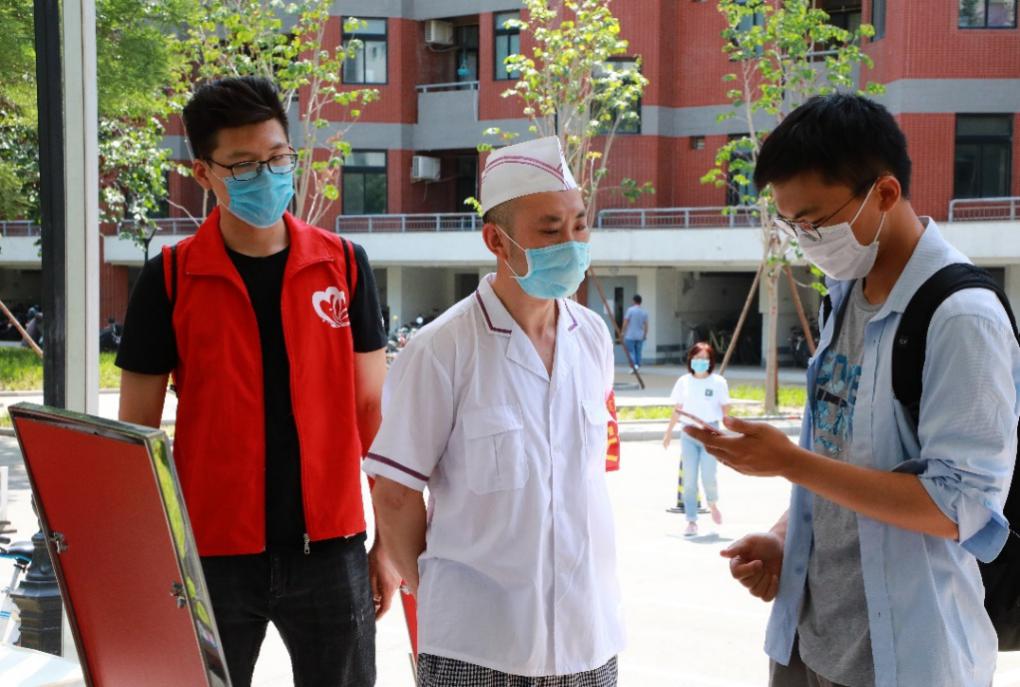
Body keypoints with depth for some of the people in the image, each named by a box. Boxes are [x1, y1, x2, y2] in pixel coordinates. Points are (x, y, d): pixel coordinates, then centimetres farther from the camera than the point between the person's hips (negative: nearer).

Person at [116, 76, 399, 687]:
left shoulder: (344, 265, 2)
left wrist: (389, 541, 4)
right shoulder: (170, 279, -2)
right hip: (213, 552, -1)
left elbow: (372, 410, 7)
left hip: (329, 548, 1)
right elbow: (137, 434, 2)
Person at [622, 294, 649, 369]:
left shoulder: (630, 310, -9)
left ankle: (634, 365, -19)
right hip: (640, 336, 4)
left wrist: (623, 332, 0)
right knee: (638, 352, 10)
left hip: (630, 335, -4)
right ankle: (638, 367, 8)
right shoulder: (644, 312, 3)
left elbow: (625, 322, -9)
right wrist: (645, 335, 13)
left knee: (631, 351, -3)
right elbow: (646, 325, 3)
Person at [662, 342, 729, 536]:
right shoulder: (684, 382, 5)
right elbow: (677, 410, 11)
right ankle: (691, 522, 6)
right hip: (689, 433, 2)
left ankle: (713, 504, 22)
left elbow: (725, 409, 2)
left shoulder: (718, 382, -1)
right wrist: (668, 433, 11)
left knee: (708, 477, -11)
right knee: (689, 479, -1)